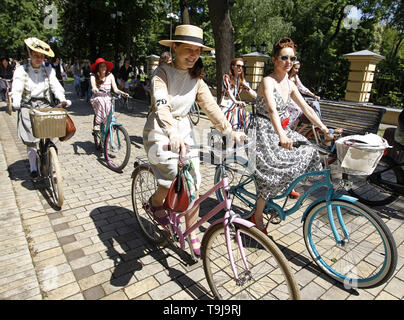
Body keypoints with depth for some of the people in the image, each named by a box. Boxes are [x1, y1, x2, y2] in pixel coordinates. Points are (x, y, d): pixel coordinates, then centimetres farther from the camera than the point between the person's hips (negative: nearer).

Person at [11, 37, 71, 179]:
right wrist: (16, 102, -28)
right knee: (31, 140, -1)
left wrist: (63, 99, -22)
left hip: (44, 106, 1)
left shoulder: (48, 70, 9)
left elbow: (55, 86, -2)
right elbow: (17, 90, -7)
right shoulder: (21, 70, 2)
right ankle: (33, 168, 12)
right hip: (28, 107, -1)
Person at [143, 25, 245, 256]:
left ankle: (191, 232, 19)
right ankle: (156, 202, 12)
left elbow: (210, 105, -3)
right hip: (160, 132, -5)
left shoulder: (196, 78, 5)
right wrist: (172, 134, -49)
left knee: (193, 184, 1)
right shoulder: (163, 73, -13)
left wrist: (230, 131, -15)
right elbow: (161, 106, -31)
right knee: (175, 176, -23)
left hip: (185, 130, 5)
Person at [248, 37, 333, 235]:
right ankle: (257, 217, 1)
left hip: (281, 130, 8)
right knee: (274, 172, -16)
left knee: (308, 153, 4)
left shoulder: (290, 84, 9)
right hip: (264, 131, -8)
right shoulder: (268, 82, -16)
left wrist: (324, 128, 0)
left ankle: (288, 187, 28)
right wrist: (281, 136, -47)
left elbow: (306, 109, 9)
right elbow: (272, 110, -33)